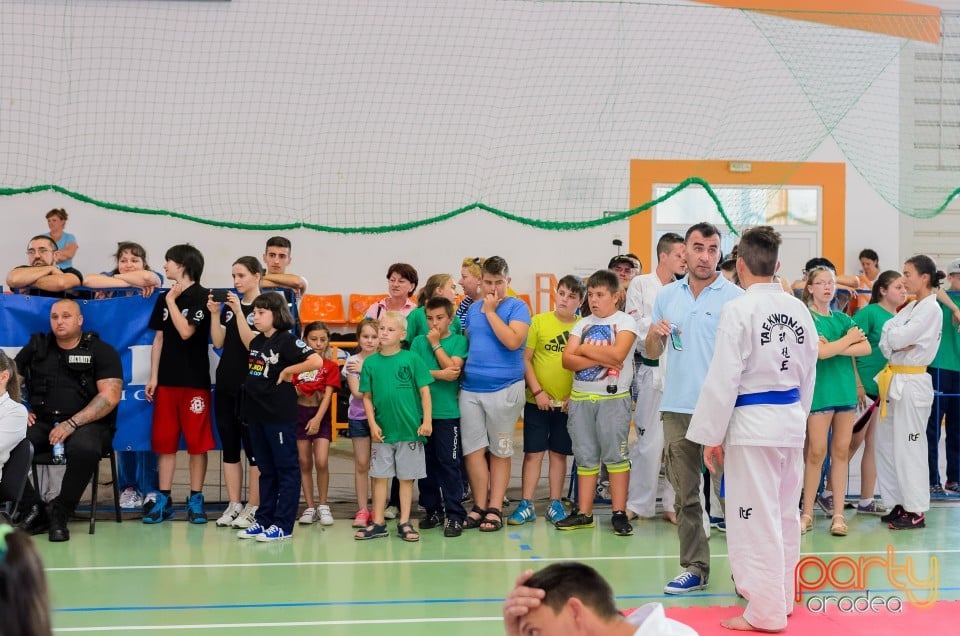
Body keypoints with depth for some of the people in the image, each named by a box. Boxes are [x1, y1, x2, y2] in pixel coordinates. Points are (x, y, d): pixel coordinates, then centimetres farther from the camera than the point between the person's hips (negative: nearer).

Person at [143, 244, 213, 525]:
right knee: (164, 441, 6)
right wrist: (153, 377, 8)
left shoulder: (203, 297, -6)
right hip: (167, 379, 5)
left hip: (195, 380, -5)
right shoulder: (163, 298, 12)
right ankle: (163, 499, 12)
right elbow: (159, 338, 13)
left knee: (197, 441, 0)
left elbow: (185, 331, -17)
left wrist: (172, 300, -9)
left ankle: (195, 500, 7)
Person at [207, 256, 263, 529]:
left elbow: (252, 344, -16)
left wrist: (239, 312, -20)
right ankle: (233, 505, 13)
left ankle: (253, 507, 1)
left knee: (252, 447, -3)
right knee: (229, 447, 8)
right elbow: (218, 343, 6)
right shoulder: (229, 305, 12)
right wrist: (215, 314, -5)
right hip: (225, 383, 7)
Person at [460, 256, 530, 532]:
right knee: (473, 449, 2)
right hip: (470, 388, 5)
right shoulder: (472, 309, 12)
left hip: (504, 389, -5)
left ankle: (495, 509, 9)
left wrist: (491, 311, -13)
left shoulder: (517, 307, -3)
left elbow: (512, 341, -18)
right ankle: (479, 506, 11)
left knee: (500, 451, 4)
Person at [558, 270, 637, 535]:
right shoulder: (583, 324, 12)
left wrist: (586, 349, -7)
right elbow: (567, 360, 0)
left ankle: (619, 514, 2)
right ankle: (583, 513, 14)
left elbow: (617, 355, -19)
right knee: (585, 457, 9)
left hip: (613, 398, -5)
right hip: (581, 398, 5)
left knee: (615, 455, -2)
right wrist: (600, 358, -13)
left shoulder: (625, 322, -2)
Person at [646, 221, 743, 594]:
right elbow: (652, 353, 16)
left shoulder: (734, 297, -3)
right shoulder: (668, 296, 11)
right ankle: (695, 567, 17)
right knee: (685, 494, 9)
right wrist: (655, 333, -6)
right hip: (676, 407, 4)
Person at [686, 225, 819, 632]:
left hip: (751, 424, -7)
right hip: (791, 420, 7)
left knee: (757, 519, 0)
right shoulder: (799, 310, 6)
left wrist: (711, 436, -8)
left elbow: (723, 379, -15)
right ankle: (782, 598, 29)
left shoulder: (739, 310, -15)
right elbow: (807, 375, 13)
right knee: (785, 514, 17)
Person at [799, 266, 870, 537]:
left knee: (841, 452, 5)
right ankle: (807, 513, 5)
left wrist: (835, 348, -11)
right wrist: (848, 339, -3)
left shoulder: (843, 318, 13)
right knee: (816, 453, -4)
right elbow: (820, 352, -17)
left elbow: (866, 348, 1)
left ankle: (838, 513, 9)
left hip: (845, 389, 5)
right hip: (820, 390, -5)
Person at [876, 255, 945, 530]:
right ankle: (898, 504, 20)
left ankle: (915, 511, 2)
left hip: (912, 383, -9)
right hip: (894, 381, 9)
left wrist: (892, 333, 1)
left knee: (908, 447, -5)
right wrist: (897, 343, -13)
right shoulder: (911, 308, 15)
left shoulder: (931, 309, -12)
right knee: (886, 444, 11)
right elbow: (886, 342, 7)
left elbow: (897, 337, -20)